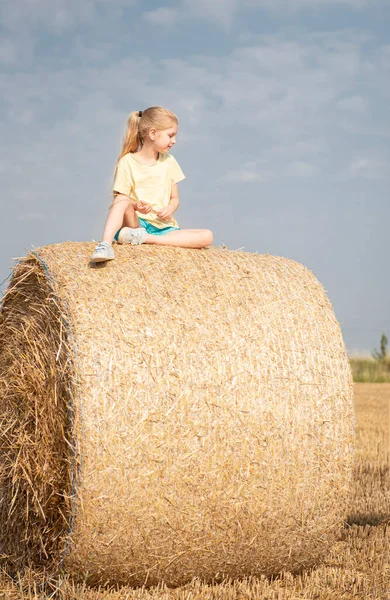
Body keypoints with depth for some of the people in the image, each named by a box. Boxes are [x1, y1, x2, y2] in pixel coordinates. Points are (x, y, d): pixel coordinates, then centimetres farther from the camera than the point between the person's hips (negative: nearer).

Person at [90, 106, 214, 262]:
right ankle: (105, 245, -46)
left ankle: (145, 238, -27)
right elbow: (119, 199, -4)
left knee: (207, 236, -21)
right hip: (136, 222, -4)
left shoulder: (169, 162, 10)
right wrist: (135, 205, -26)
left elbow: (175, 199, 13)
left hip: (163, 227, 4)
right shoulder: (128, 162, -2)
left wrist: (170, 209, -10)